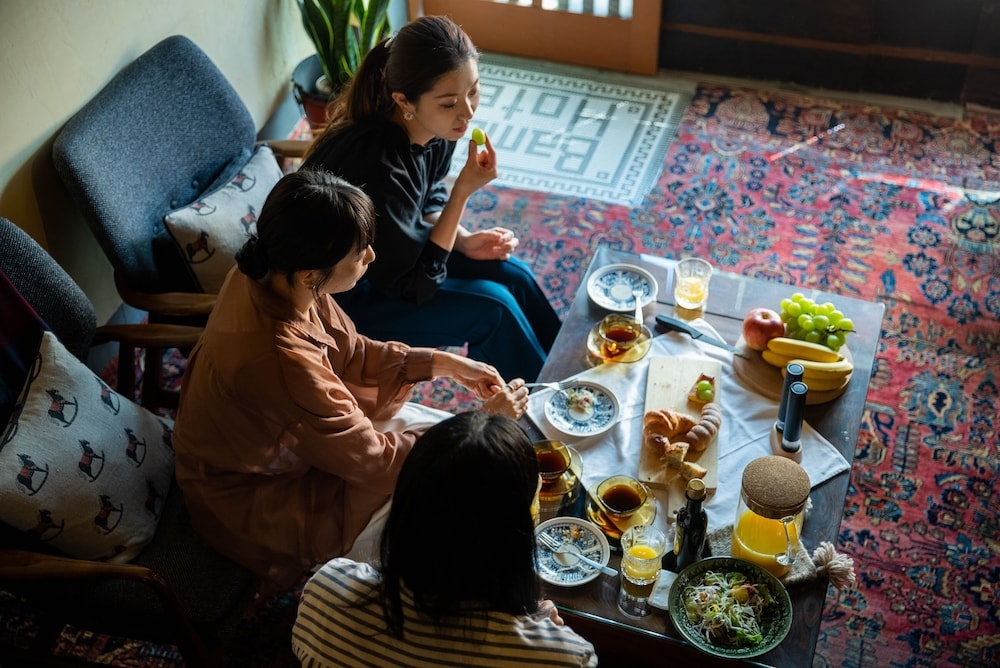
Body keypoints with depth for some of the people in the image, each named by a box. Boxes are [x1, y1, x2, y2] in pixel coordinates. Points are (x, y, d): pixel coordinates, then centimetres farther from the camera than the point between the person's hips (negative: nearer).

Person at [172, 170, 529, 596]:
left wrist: (444, 363, -7)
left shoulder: (268, 273, -17)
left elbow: (349, 350, 1)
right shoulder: (282, 361, -40)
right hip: (252, 498, -7)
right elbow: (374, 462, -26)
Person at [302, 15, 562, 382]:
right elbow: (412, 284, -27)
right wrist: (464, 190, -31)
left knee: (513, 276, 0)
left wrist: (464, 241, -12)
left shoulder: (435, 126, -14)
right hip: (338, 294, -7)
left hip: (386, 257, 7)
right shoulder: (379, 166, -37)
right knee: (492, 309, -14)